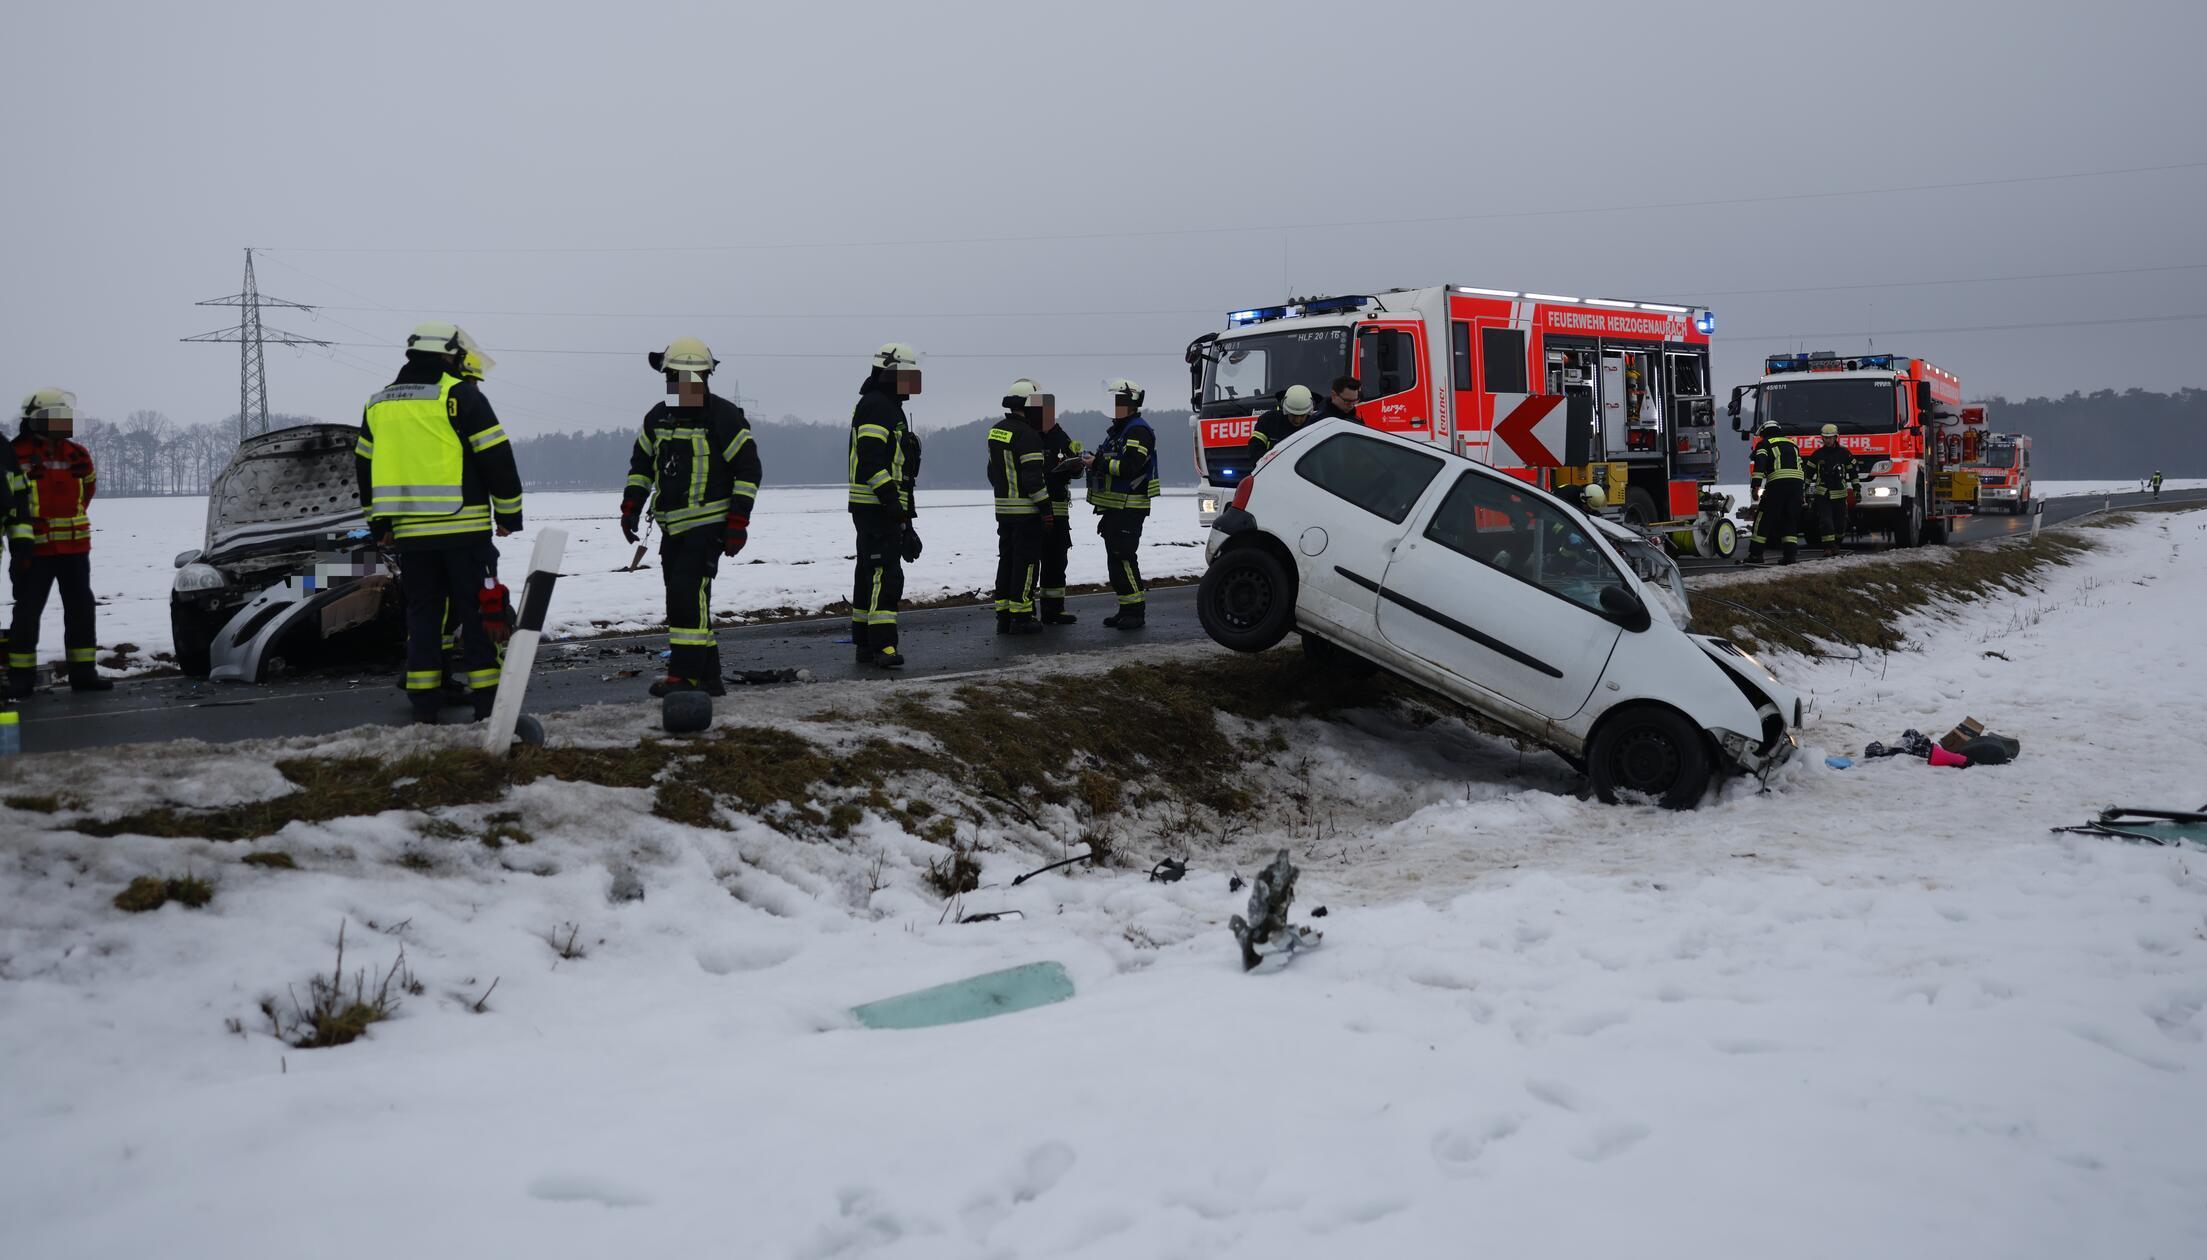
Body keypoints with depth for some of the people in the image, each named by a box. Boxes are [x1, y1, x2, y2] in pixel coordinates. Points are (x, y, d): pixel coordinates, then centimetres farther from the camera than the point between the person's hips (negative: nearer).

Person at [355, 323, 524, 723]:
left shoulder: (379, 403, 13)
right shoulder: (461, 396, -6)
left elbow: (364, 466, 19)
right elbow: (496, 458, -8)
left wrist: (378, 523, 26)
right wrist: (509, 513, 2)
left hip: (408, 531, 5)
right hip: (464, 526, -5)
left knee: (422, 612, 11)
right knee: (477, 610, 1)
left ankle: (423, 702, 9)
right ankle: (487, 697, -1)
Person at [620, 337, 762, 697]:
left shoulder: (724, 417, -9)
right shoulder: (658, 417, 10)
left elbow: (748, 469, -8)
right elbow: (641, 465, 21)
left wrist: (738, 524, -12)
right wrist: (630, 508, 10)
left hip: (708, 525, -7)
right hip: (672, 528, 7)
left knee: (688, 593, -18)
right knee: (687, 601, 8)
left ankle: (684, 676, -17)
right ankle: (708, 678, 17)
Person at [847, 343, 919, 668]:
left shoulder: (891, 409, 23)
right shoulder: (875, 406, -11)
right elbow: (871, 459, -22)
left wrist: (905, 517, 30)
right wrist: (891, 498, -26)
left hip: (884, 508, 11)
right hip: (875, 505, -11)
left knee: (869, 575, 12)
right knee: (885, 575, -14)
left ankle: (864, 645, 16)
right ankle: (883, 645, -18)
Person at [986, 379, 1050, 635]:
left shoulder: (996, 431, 11)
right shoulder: (1027, 435, -17)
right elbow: (1033, 477, -20)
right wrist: (1046, 508, -15)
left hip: (1003, 508, 8)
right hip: (1027, 511, -8)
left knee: (1006, 560, 13)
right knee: (1026, 561, -2)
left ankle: (1003, 616, 15)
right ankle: (1020, 617, -1)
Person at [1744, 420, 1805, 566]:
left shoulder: (1764, 444, 13)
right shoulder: (1792, 443, 29)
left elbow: (1759, 464, -4)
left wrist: (1755, 486, -11)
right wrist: (1800, 489, 29)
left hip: (1777, 482, -5)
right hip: (1797, 481, 5)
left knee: (1763, 518, 0)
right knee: (1791, 519, 12)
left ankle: (1756, 553, -3)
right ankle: (1790, 553, 3)